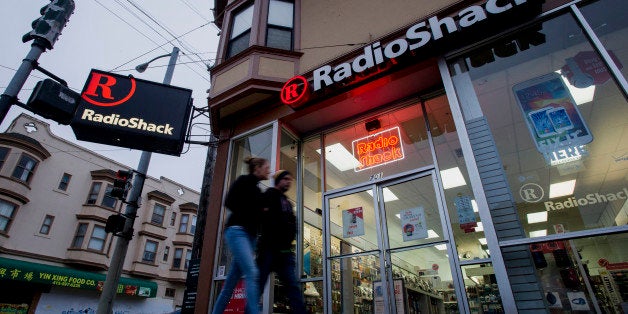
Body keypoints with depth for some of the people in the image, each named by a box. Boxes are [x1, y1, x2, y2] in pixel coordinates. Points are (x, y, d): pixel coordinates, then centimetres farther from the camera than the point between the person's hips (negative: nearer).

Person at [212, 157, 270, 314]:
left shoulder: (256, 190, 21)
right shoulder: (244, 180, 0)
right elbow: (229, 202, -10)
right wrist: (247, 217, -10)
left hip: (250, 235, 8)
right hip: (237, 231, -8)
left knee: (232, 280, 7)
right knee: (252, 273, -20)